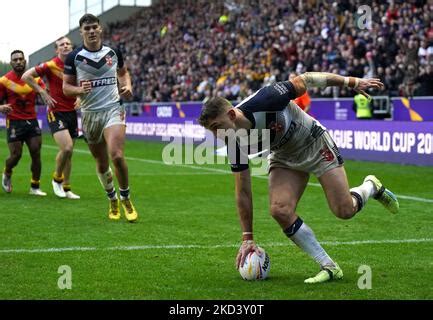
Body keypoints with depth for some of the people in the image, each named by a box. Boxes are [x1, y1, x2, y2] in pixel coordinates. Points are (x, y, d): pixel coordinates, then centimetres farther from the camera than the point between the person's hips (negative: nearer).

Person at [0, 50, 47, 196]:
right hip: (14, 122, -3)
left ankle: (35, 187, 7)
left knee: (36, 153, -5)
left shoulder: (34, 78, 6)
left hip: (32, 121, 3)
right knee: (16, 155, -5)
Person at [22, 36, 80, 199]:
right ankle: (57, 179, 4)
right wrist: (42, 92, -11)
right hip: (56, 113, -5)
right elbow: (26, 76, -9)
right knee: (66, 148, -20)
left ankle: (66, 188, 19)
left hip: (71, 112, 5)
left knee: (68, 152, 9)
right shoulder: (50, 66, -10)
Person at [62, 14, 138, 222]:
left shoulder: (113, 53, 4)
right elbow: (66, 87, 1)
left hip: (113, 109, -1)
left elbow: (123, 72, 22)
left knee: (116, 155, -22)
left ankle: (126, 199, -2)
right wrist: (80, 89, -19)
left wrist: (127, 86, 2)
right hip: (90, 113, 1)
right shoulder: (74, 57, -2)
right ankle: (113, 201, 33)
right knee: (101, 163, 9)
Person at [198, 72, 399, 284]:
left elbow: (304, 80, -22)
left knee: (344, 210, -10)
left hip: (316, 145, -4)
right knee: (280, 210, -19)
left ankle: (371, 187, 26)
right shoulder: (236, 144, -20)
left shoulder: (264, 101, -35)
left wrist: (353, 82, -16)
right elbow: (243, 192, -10)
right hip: (284, 159, 4)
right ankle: (329, 267, -7)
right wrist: (247, 238, -8)